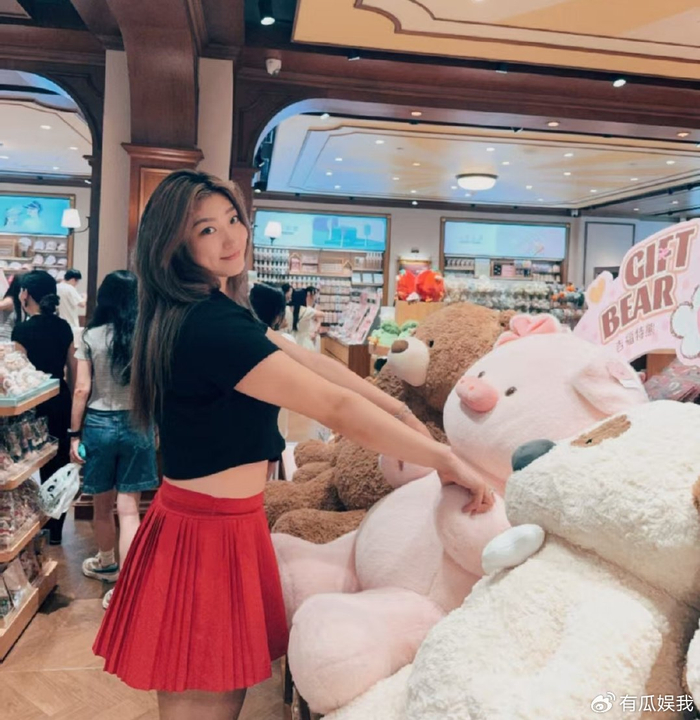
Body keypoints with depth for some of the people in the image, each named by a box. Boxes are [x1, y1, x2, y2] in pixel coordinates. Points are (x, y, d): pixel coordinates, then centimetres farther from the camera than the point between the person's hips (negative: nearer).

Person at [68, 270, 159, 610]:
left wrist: (74, 433, 1)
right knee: (129, 509, 3)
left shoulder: (90, 337, -5)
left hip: (99, 424, 1)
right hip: (137, 425, 0)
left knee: (102, 505, 19)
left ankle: (106, 563, 41)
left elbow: (81, 390, -6)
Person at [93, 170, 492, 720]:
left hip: (226, 519, 9)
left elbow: (307, 360, 7)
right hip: (206, 532, -9)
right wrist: (445, 461, -19)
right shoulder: (210, 327, -25)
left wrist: (398, 410, 7)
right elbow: (336, 408, -27)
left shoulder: (215, 309, 8)